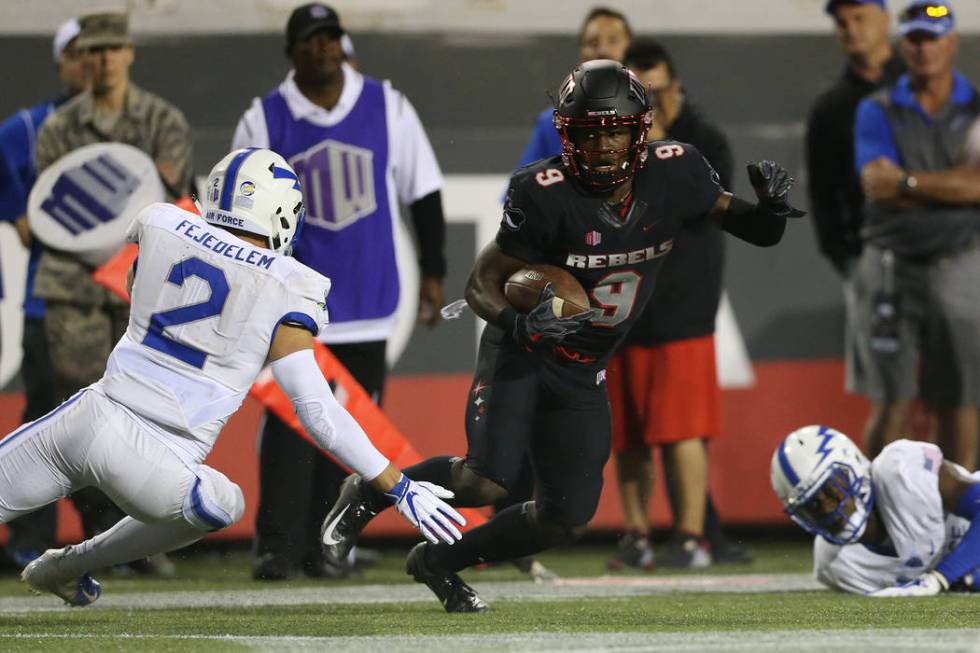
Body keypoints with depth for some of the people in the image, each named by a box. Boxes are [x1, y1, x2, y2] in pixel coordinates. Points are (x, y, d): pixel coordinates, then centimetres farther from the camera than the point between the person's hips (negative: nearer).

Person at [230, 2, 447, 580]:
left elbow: (423, 195, 9)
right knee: (290, 423, -9)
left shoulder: (387, 108, 4)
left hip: (369, 297, 2)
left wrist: (433, 272, 6)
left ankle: (324, 546, 12)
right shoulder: (263, 121, 0)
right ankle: (277, 545, -6)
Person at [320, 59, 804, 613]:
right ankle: (368, 492, 4)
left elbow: (757, 232, 1)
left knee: (566, 520, 3)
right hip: (522, 355, -5)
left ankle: (440, 563, 24)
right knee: (486, 482, -23)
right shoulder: (547, 196, -24)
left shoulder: (674, 176, -12)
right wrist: (519, 322, -38)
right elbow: (482, 284, -16)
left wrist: (771, 207, -23)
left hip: (583, 374, 5)